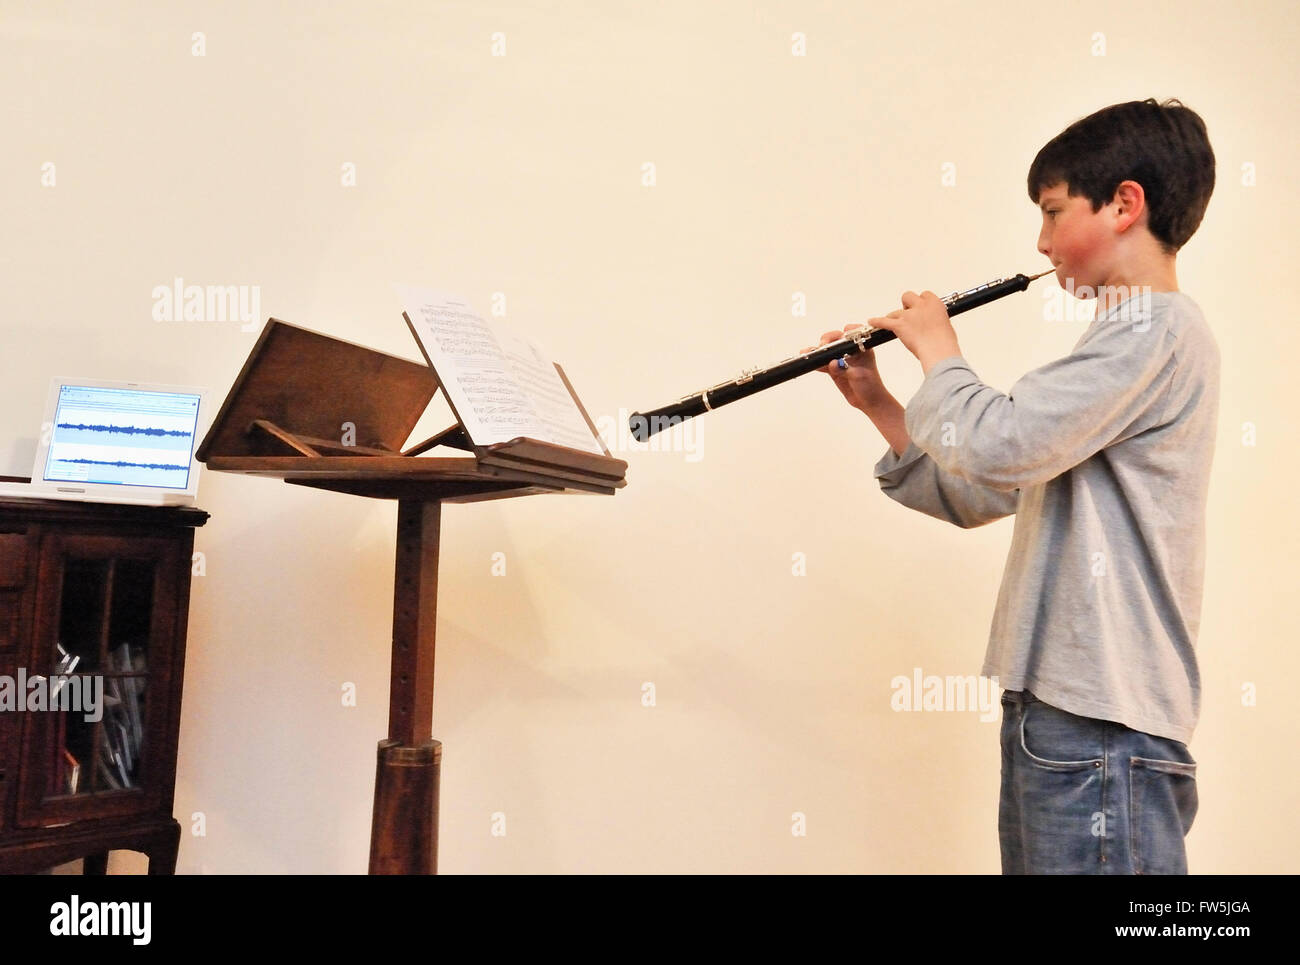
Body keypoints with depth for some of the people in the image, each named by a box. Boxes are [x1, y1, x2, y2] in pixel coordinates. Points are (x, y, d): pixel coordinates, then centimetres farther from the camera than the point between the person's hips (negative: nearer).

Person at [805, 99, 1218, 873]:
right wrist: (878, 404, 9)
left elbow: (997, 448, -26)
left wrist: (936, 349, -7)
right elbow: (977, 495, 17)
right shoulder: (1129, 336, 19)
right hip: (1054, 702, 10)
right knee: (1033, 858, 18)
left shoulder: (1156, 328, -12)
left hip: (1102, 723, -10)